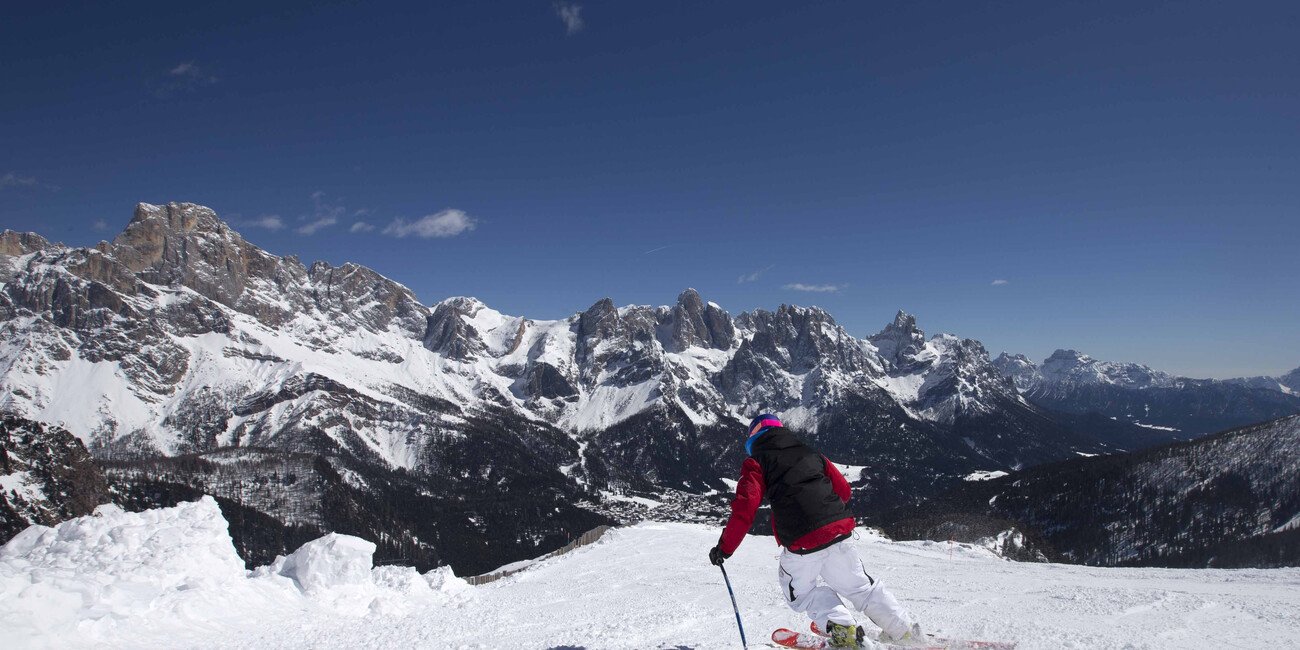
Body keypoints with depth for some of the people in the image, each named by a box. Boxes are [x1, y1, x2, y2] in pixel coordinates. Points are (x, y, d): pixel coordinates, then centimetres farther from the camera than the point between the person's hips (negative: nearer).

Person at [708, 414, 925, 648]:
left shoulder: (756, 463, 6)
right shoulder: (810, 453, 22)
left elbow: (745, 507, -8)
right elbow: (843, 490, 22)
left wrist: (724, 548, -2)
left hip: (802, 541, -5)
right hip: (840, 531, 5)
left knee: (800, 590, 20)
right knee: (859, 585, 23)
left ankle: (841, 628, 1)